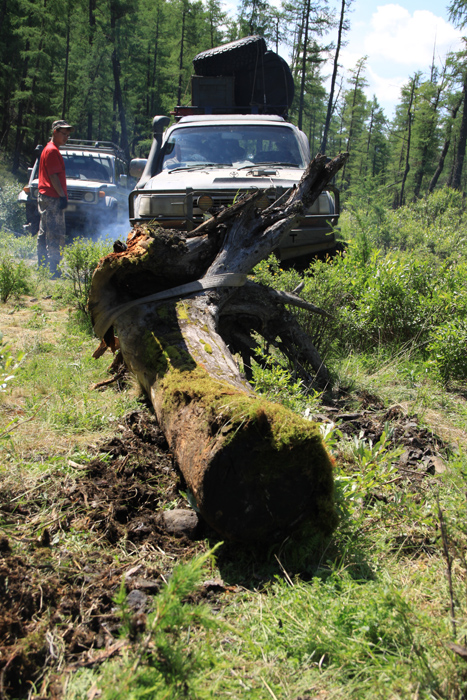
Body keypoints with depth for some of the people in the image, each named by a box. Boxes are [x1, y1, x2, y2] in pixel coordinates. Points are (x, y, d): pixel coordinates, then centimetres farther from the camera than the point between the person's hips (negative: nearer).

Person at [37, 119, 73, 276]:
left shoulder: (50, 149, 20)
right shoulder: (52, 151, -12)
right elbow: (53, 176, -19)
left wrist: (62, 195, 20)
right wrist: (62, 195, -20)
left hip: (45, 198, 11)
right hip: (52, 198, -11)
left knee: (44, 234, 13)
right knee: (56, 235, -10)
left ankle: (43, 267, 19)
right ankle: (54, 271, -9)